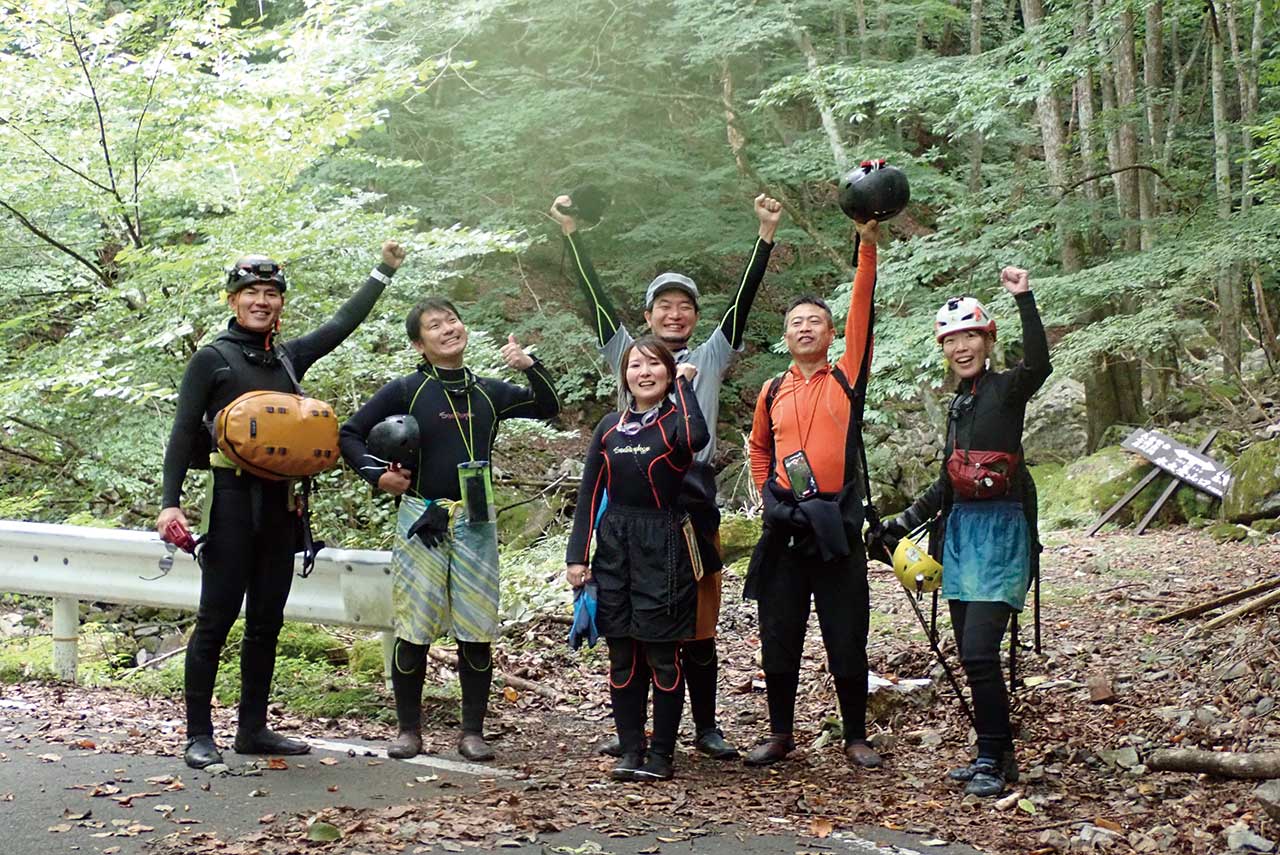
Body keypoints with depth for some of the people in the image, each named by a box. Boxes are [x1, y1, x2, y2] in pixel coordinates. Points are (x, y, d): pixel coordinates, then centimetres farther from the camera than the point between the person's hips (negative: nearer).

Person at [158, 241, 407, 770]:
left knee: (266, 622, 10)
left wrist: (384, 272, 31)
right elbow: (184, 432, -5)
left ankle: (253, 729, 18)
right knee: (216, 620, -4)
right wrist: (170, 502, -13)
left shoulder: (288, 356, 14)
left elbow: (342, 324, 26)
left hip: (280, 503, 6)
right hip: (233, 498, -6)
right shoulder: (212, 359, -1)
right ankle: (198, 735, 3)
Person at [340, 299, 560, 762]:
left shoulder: (489, 392, 10)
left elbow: (548, 407, 14)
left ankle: (472, 732, 12)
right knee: (414, 628, 1)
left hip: (476, 523, 3)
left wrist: (530, 367, -1)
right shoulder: (405, 391, 0)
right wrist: (377, 475, -8)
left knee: (476, 631, 3)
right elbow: (349, 434, 4)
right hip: (422, 521, -2)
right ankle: (408, 729, 14)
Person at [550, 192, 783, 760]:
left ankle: (706, 727, 16)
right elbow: (595, 296, 7)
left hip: (693, 499, 1)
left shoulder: (710, 358, 13)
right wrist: (569, 233, 2)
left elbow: (743, 299, 6)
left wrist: (766, 233, -1)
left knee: (698, 627, 5)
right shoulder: (628, 354, 12)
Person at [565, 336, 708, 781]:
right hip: (615, 548, 4)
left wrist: (683, 385, -15)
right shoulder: (609, 428, 10)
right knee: (622, 656, 6)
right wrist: (577, 555, 4)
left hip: (664, 549, -4)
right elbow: (589, 494, 10)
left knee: (662, 656, 0)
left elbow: (696, 438, -29)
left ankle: (661, 753, 9)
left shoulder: (674, 423, -3)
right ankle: (630, 750, 15)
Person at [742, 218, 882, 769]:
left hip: (836, 525, -2)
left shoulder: (846, 379, 3)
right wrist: (768, 496, 12)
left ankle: (856, 738, 15)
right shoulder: (773, 391, 11)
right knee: (779, 637, 7)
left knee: (846, 639, 3)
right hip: (784, 529, 3)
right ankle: (780, 734, 20)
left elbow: (862, 310, -7)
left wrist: (868, 243, -14)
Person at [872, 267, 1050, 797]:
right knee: (970, 655, 8)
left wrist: (1024, 299, -33)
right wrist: (905, 523, 19)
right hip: (961, 531, 8)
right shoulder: (959, 403, 17)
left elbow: (1038, 365, -29)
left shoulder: (1006, 389, -5)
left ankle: (995, 758, -3)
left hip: (1001, 530, -8)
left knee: (979, 651, -14)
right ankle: (995, 755, 17)